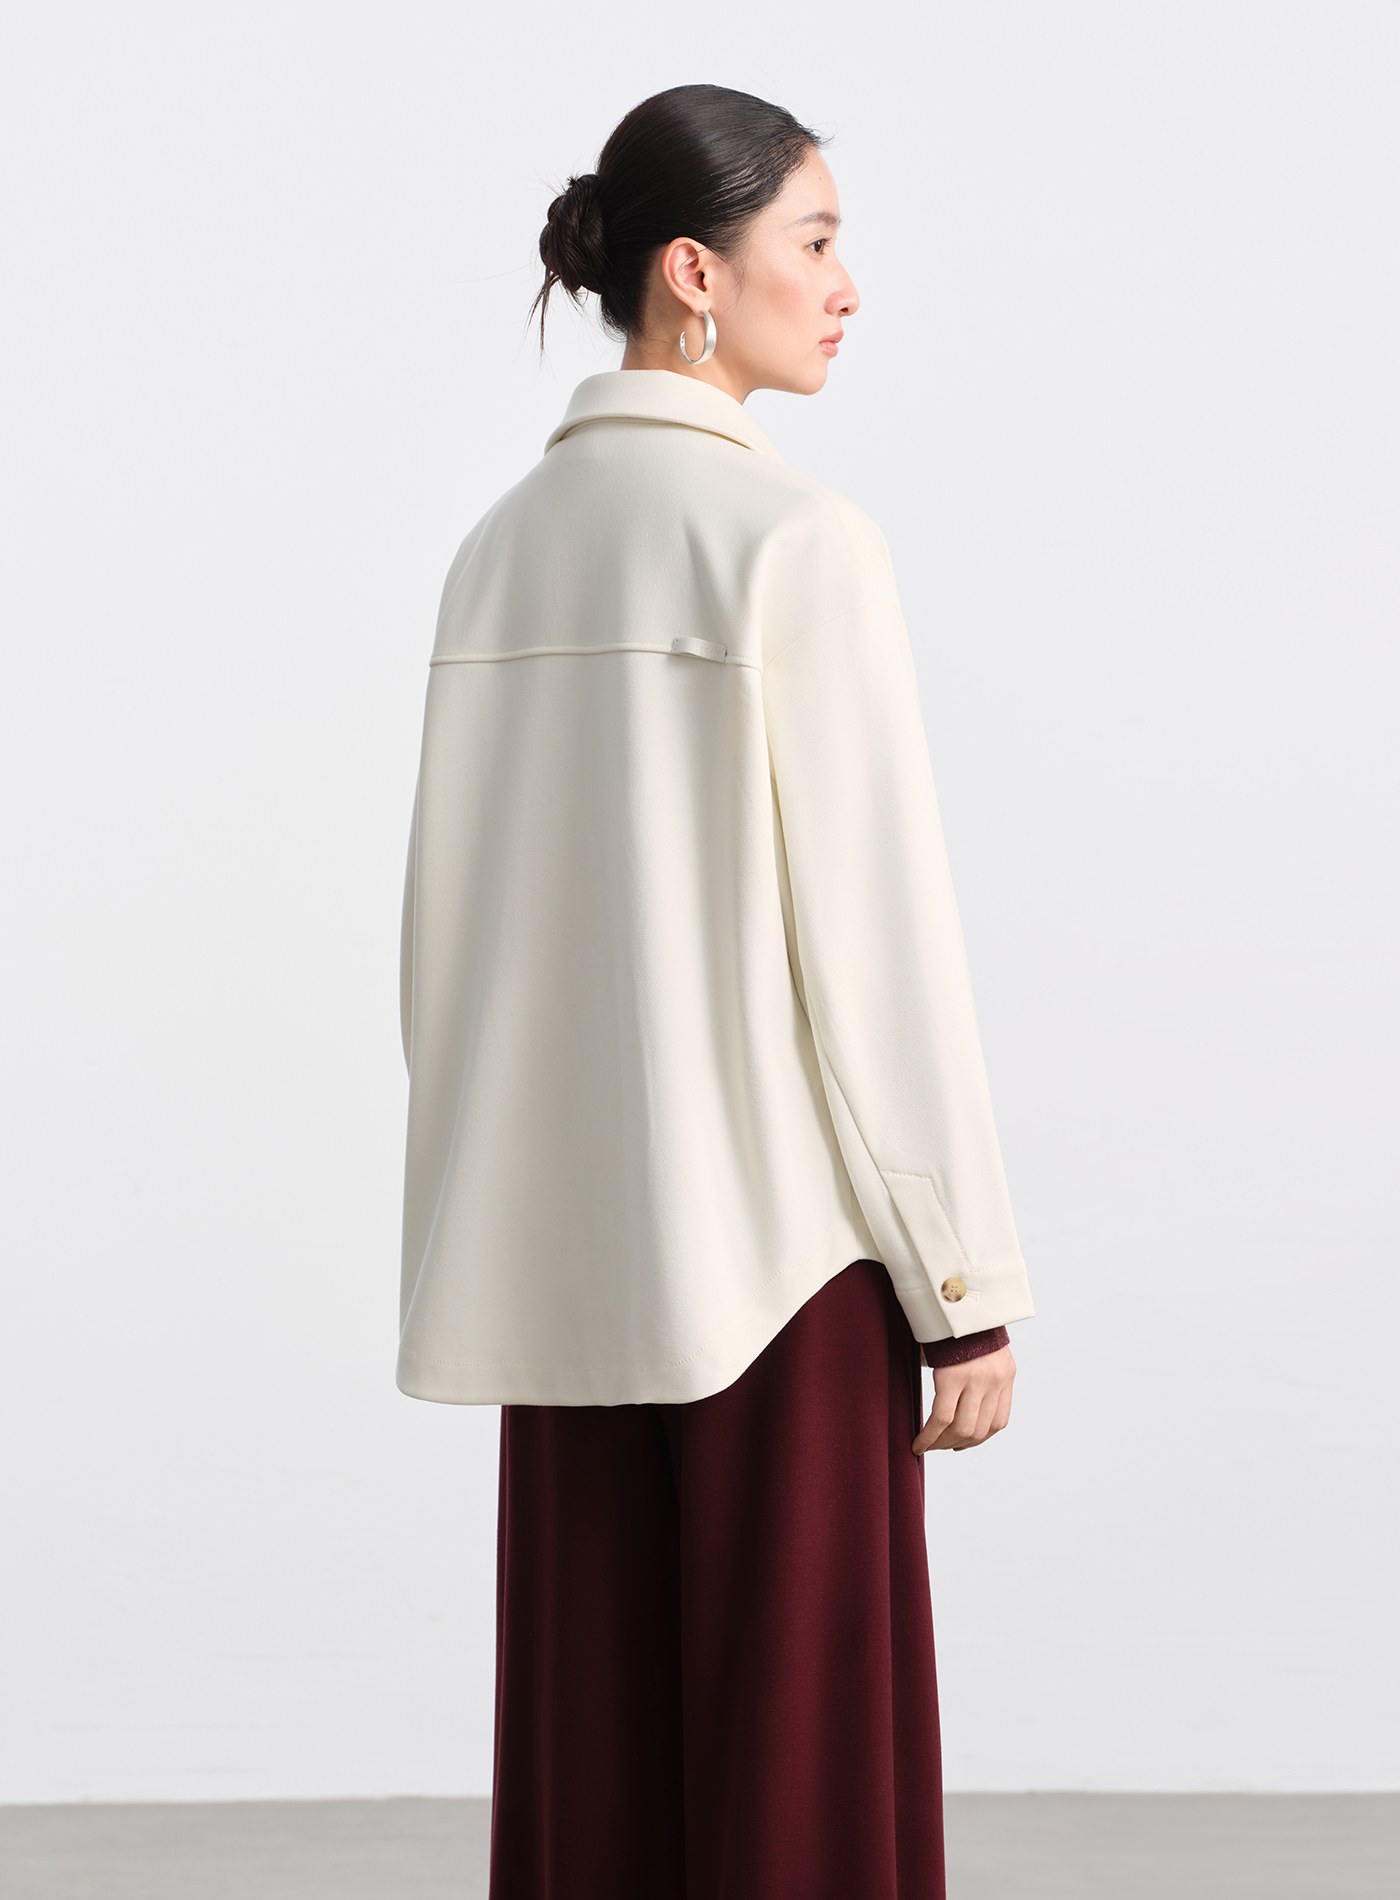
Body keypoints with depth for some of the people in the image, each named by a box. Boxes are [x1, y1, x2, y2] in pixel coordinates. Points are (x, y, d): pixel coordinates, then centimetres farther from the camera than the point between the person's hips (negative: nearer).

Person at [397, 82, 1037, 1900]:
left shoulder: (504, 547, 7)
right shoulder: (796, 540, -12)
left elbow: (453, 931, 9)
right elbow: (878, 935, -13)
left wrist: (493, 1232, 16)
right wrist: (970, 1284, -7)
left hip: (563, 1256, 6)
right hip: (784, 1240, -6)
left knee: (590, 1746, 12)